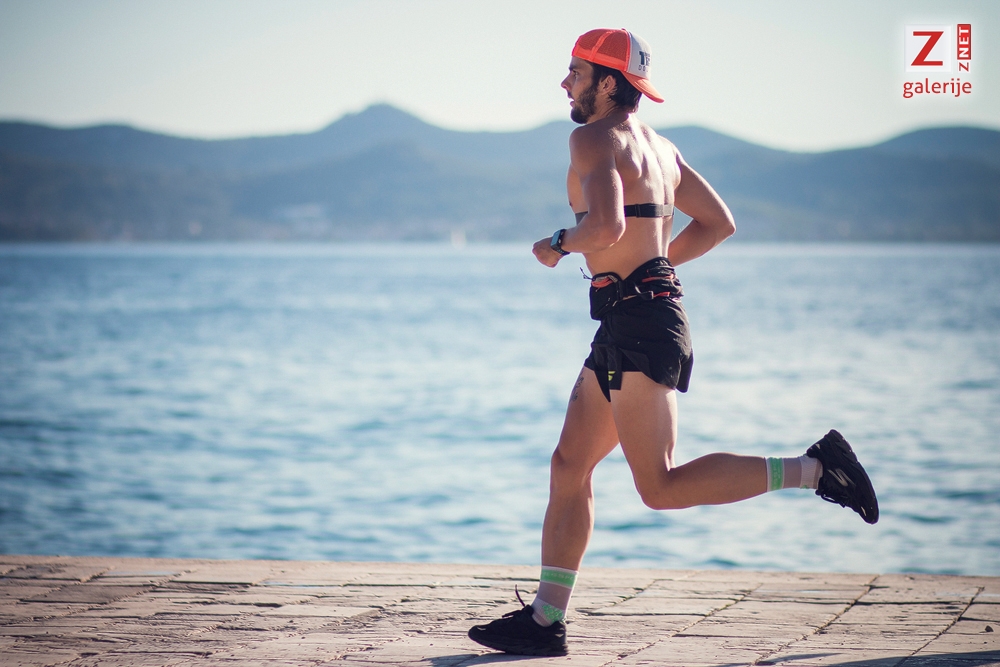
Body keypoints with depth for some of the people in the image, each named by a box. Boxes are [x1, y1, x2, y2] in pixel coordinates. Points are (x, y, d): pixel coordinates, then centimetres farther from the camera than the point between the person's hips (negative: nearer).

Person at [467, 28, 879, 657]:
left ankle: (814, 468, -10)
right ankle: (546, 621, 11)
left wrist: (558, 245, -6)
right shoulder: (658, 145, 18)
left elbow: (605, 226, -26)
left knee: (663, 487, -11)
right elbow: (719, 222, 24)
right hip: (629, 325, 10)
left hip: (640, 323, -10)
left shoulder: (596, 138, -10)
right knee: (569, 466, 10)